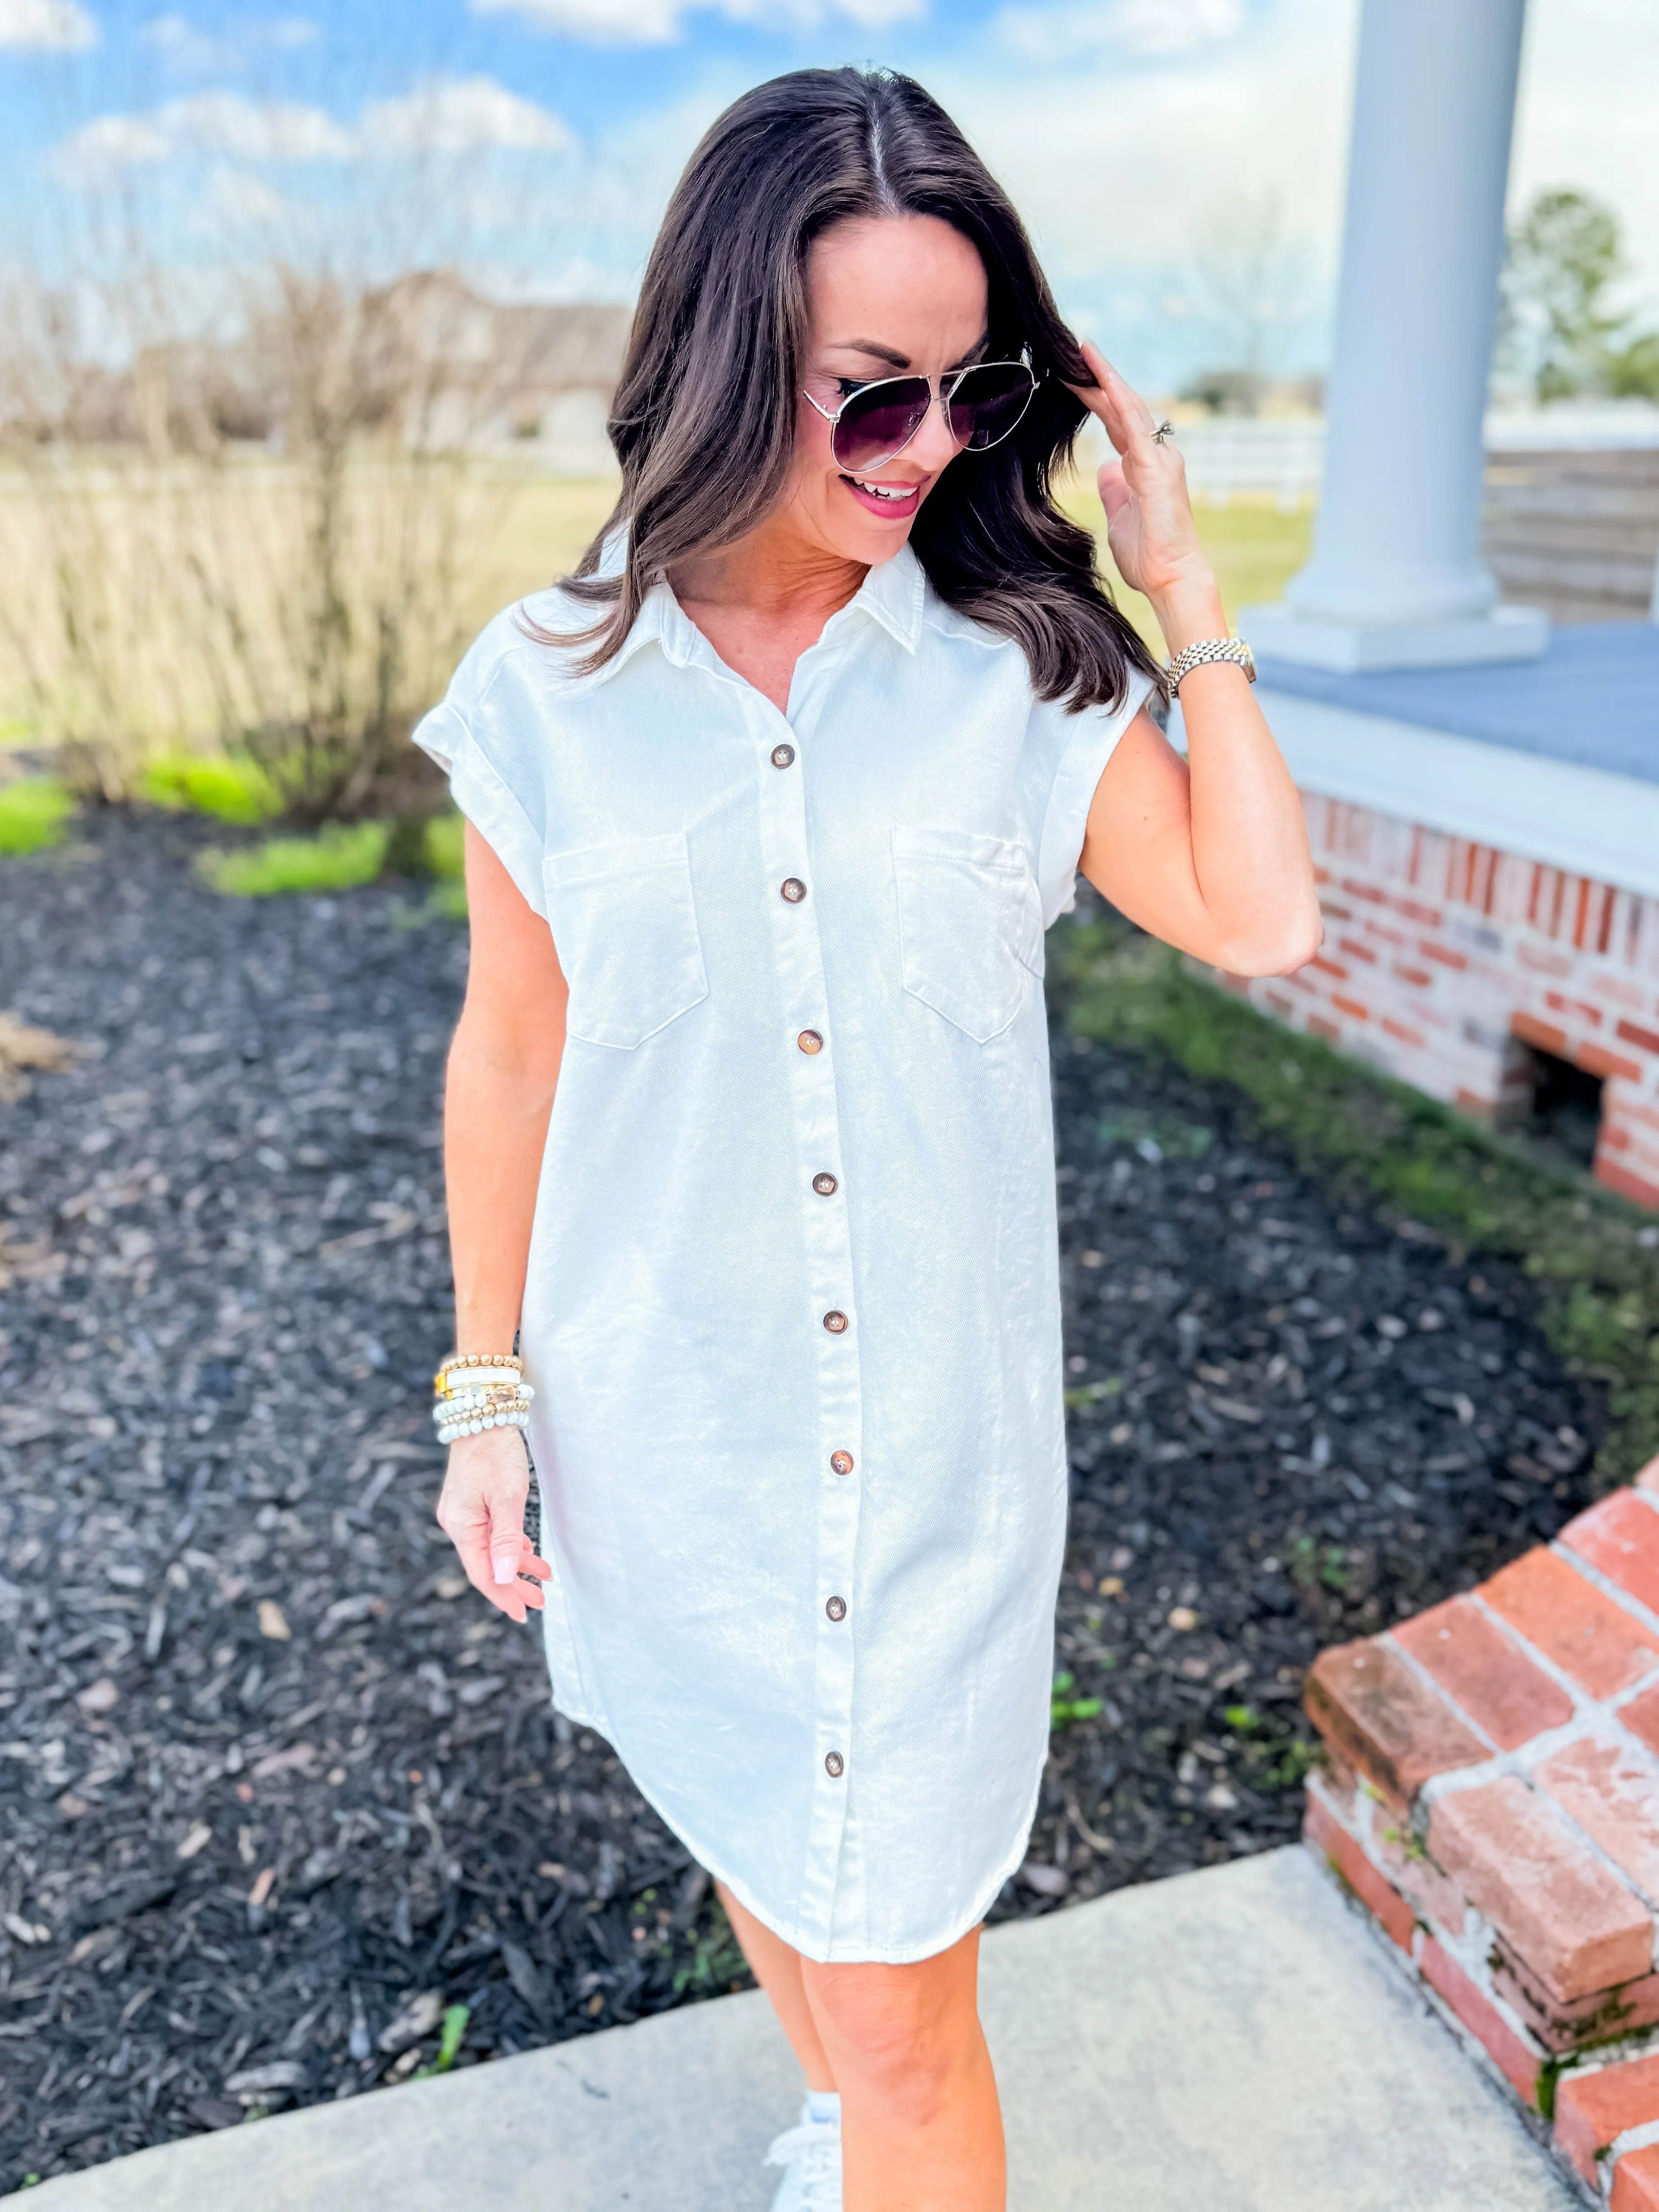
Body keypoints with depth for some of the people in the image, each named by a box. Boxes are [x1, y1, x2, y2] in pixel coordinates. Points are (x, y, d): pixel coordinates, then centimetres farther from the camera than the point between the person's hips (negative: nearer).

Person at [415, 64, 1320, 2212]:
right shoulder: (547, 690, -6)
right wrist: (484, 1394, 4)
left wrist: (1180, 582, -8)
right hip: (663, 1420, 2)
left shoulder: (1018, 668, -5)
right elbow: (509, 1053, 1)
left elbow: (1260, 916, -11)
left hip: (934, 1420, -1)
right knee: (751, 1811, 26)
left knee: (905, 2007, 7)